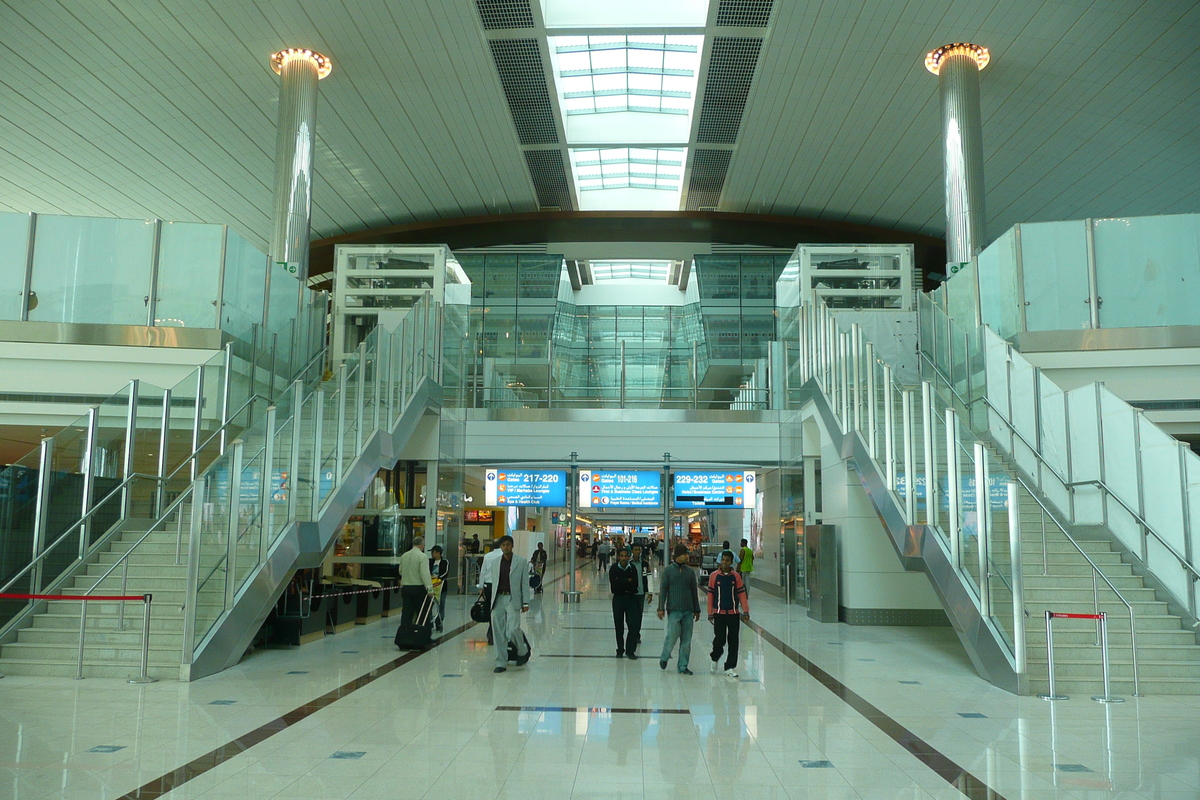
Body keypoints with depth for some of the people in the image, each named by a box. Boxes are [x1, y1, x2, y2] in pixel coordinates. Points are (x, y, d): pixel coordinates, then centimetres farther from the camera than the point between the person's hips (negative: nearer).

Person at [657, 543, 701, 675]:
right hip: (674, 610, -4)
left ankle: (683, 666, 14)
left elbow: (694, 591, 14)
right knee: (672, 635, -8)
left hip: (688, 610, 4)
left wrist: (696, 610, 14)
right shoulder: (668, 571, -1)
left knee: (686, 639, 5)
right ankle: (664, 658, 18)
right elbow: (663, 590, -1)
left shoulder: (690, 571, 8)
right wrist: (661, 608, -7)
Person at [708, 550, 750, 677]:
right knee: (719, 639, -4)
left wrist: (745, 611, -3)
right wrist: (710, 613, 1)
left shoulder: (736, 576, 3)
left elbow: (741, 594, 4)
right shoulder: (714, 576, 0)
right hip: (719, 613, -2)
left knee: (733, 641, 2)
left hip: (733, 614, 2)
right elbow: (710, 595, 2)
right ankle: (714, 658, 26)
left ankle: (730, 667, 13)